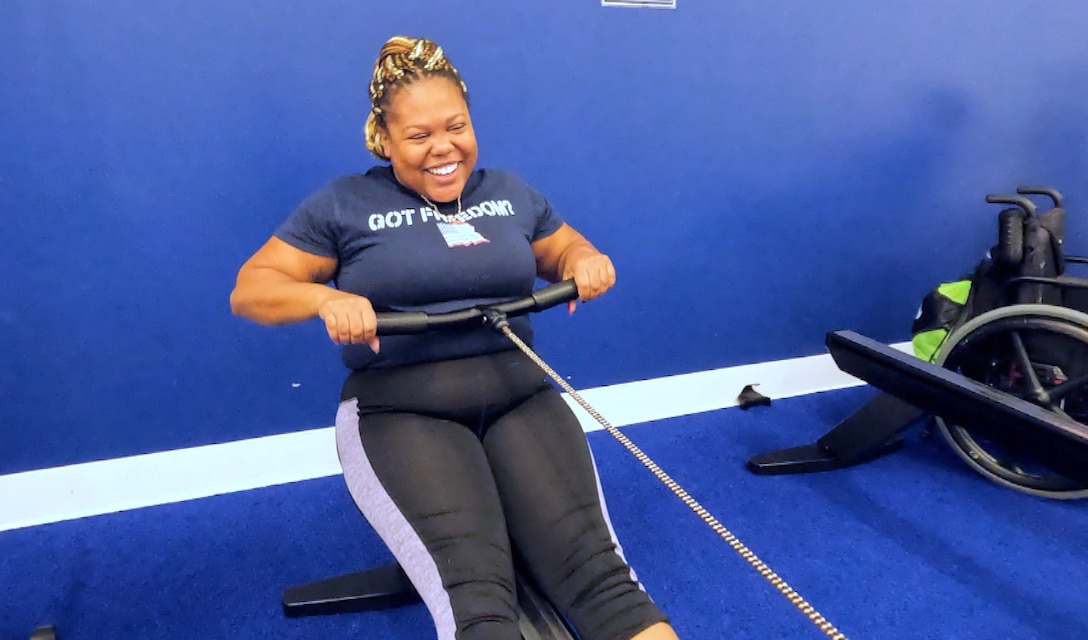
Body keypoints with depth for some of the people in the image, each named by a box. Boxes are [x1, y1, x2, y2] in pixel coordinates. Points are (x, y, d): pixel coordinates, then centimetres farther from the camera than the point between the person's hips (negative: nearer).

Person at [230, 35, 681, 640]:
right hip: (401, 409, -2)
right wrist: (325, 298, -16)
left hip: (521, 393, 3)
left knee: (597, 566, -20)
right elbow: (250, 288, 6)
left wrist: (589, 262, 2)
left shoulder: (513, 194, 17)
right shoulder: (344, 204, 7)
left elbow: (568, 250, 28)